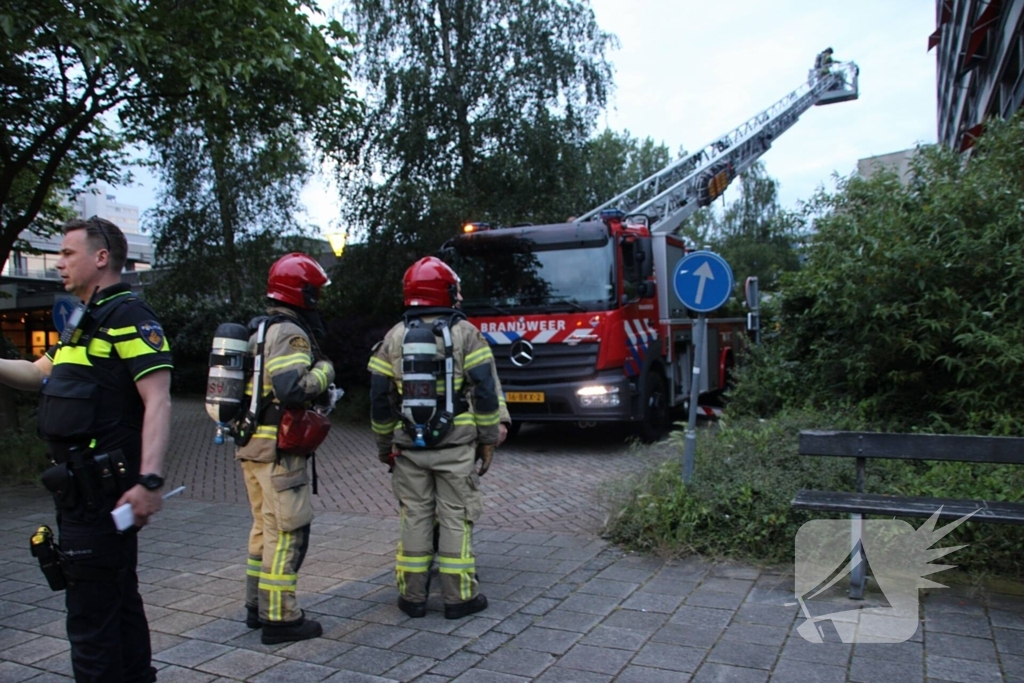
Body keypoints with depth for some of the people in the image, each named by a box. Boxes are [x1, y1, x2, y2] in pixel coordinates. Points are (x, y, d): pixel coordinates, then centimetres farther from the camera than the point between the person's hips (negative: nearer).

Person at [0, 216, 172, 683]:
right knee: (118, 599, 20)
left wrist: (150, 480, -31)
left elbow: (157, 401, -24)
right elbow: (38, 373, 29)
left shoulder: (128, 316, -15)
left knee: (90, 612, -2)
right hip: (85, 486, 10)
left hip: (101, 488, -10)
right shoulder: (86, 320, 17)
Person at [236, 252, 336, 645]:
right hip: (278, 449, -10)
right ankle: (279, 618, 3)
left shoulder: (258, 331, 16)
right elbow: (293, 389, -28)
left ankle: (257, 605, 28)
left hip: (251, 445, 10)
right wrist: (324, 370, -11)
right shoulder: (289, 334, -16)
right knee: (287, 531, -3)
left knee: (265, 526, 19)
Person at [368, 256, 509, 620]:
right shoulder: (465, 333, -3)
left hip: (409, 446, 3)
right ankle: (459, 596, 12)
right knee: (455, 518, 5)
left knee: (415, 518, 10)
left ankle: (413, 596, 18)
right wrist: (488, 440, 1)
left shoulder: (394, 337, 5)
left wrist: (384, 445, 15)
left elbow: (380, 398, 6)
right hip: (456, 445, -2)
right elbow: (486, 390, -8)